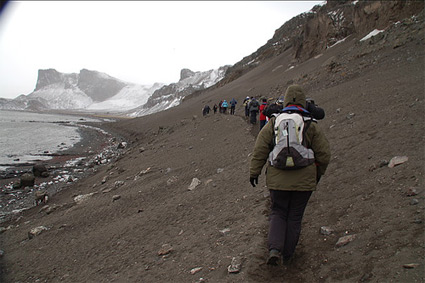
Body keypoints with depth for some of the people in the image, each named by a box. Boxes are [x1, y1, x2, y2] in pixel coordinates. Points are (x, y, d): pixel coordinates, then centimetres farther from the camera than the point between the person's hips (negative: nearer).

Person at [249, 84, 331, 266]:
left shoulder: (273, 123, -3)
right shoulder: (311, 126, -4)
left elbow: (260, 149, -5)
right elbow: (324, 153, -1)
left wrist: (254, 171, 3)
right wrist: (318, 173, 15)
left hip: (278, 180, 0)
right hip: (304, 181, 0)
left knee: (278, 213, 17)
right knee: (294, 217, 14)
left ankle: (275, 249, -2)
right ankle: (288, 255, 26)